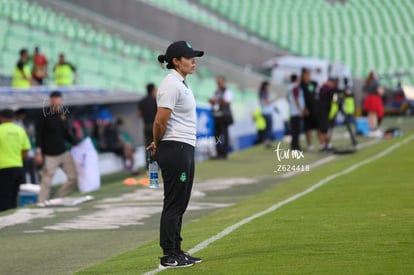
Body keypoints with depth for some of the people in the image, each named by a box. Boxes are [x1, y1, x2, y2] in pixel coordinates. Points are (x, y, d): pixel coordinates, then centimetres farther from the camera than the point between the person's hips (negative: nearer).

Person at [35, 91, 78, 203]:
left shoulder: (63, 112, 6)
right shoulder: (44, 113, -11)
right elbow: (38, 134, -11)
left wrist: (76, 144, 7)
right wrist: (38, 152, -16)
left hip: (63, 153, 6)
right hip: (49, 155, -6)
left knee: (74, 177, 6)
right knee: (46, 182, -5)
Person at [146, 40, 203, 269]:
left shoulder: (182, 83, 15)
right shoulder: (171, 85, -16)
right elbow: (160, 123, -19)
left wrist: (158, 145, 18)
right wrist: (158, 145, -3)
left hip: (186, 149, 10)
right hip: (175, 149, -10)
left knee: (180, 203, 13)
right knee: (174, 203, -6)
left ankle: (177, 252, 20)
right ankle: (169, 257, -2)